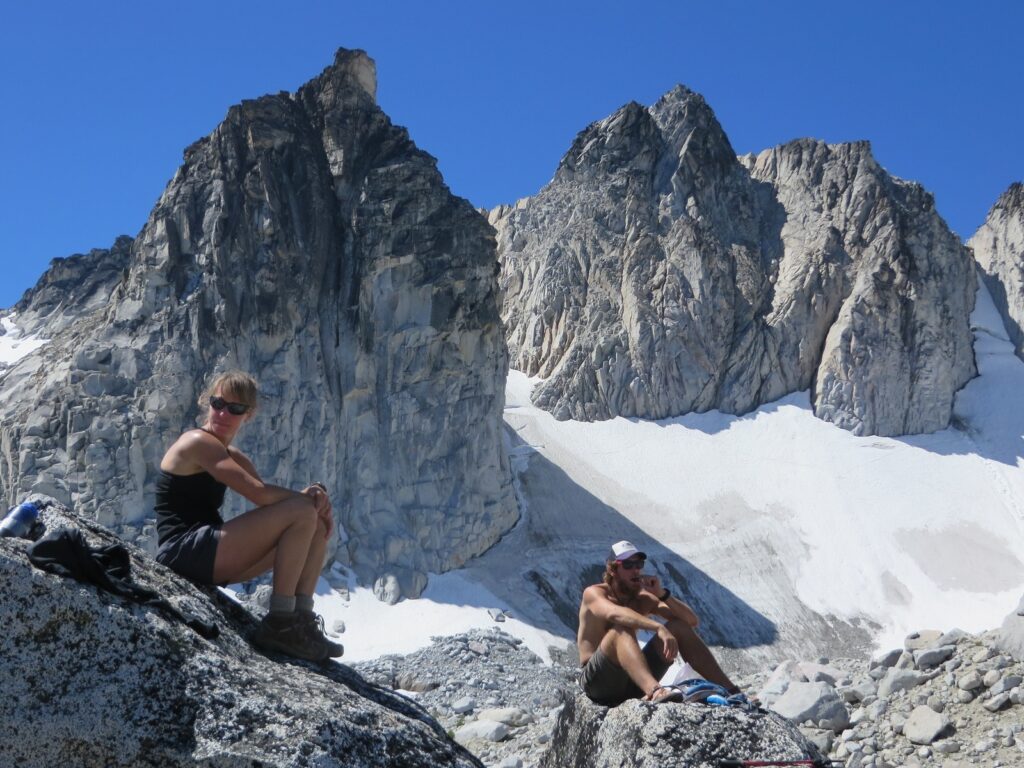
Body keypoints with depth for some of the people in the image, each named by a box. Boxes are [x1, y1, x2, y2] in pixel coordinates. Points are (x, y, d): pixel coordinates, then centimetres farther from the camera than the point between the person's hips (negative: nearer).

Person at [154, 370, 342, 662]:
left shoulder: (233, 457, 20)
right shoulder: (198, 442, -10)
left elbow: (269, 495, 9)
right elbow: (258, 493, -21)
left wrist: (317, 503, -12)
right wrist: (309, 497, -6)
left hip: (210, 560, 10)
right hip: (186, 551, -10)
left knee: (317, 528, 8)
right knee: (302, 513, -18)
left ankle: (301, 619, -2)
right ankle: (279, 623, -17)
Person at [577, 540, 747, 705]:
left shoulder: (643, 599, 9)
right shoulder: (594, 593, -8)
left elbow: (692, 621, 2)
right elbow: (615, 613, -33)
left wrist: (662, 594, -13)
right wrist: (659, 628, -46)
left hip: (633, 681, 6)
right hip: (596, 679, -6)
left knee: (679, 627, -5)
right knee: (621, 630, -33)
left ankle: (730, 690, -14)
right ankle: (654, 691, -59)